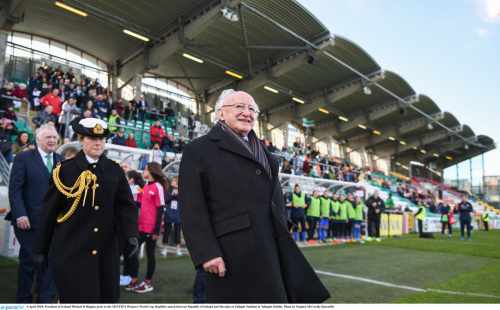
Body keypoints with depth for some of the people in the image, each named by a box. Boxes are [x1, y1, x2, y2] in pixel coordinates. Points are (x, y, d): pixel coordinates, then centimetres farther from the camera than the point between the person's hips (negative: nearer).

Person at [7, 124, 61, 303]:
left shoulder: (61, 161, 10)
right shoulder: (23, 158, -1)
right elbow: (14, 189, -6)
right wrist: (20, 214, -15)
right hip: (29, 220, -3)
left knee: (50, 261, 5)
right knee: (28, 261, 9)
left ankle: (46, 300, 15)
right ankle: (23, 299, 27)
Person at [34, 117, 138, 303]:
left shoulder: (115, 170, 4)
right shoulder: (65, 169, -2)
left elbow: (126, 205, 1)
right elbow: (50, 211, 1)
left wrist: (131, 234, -15)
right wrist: (41, 249, 5)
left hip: (107, 251, 3)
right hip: (71, 251, -3)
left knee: (108, 297, 13)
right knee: (78, 300, 3)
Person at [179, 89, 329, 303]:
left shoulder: (264, 154, 20)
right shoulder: (199, 150, 0)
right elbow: (192, 207, -8)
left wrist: (284, 244, 14)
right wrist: (206, 253, -17)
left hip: (273, 249, 6)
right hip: (231, 252, -6)